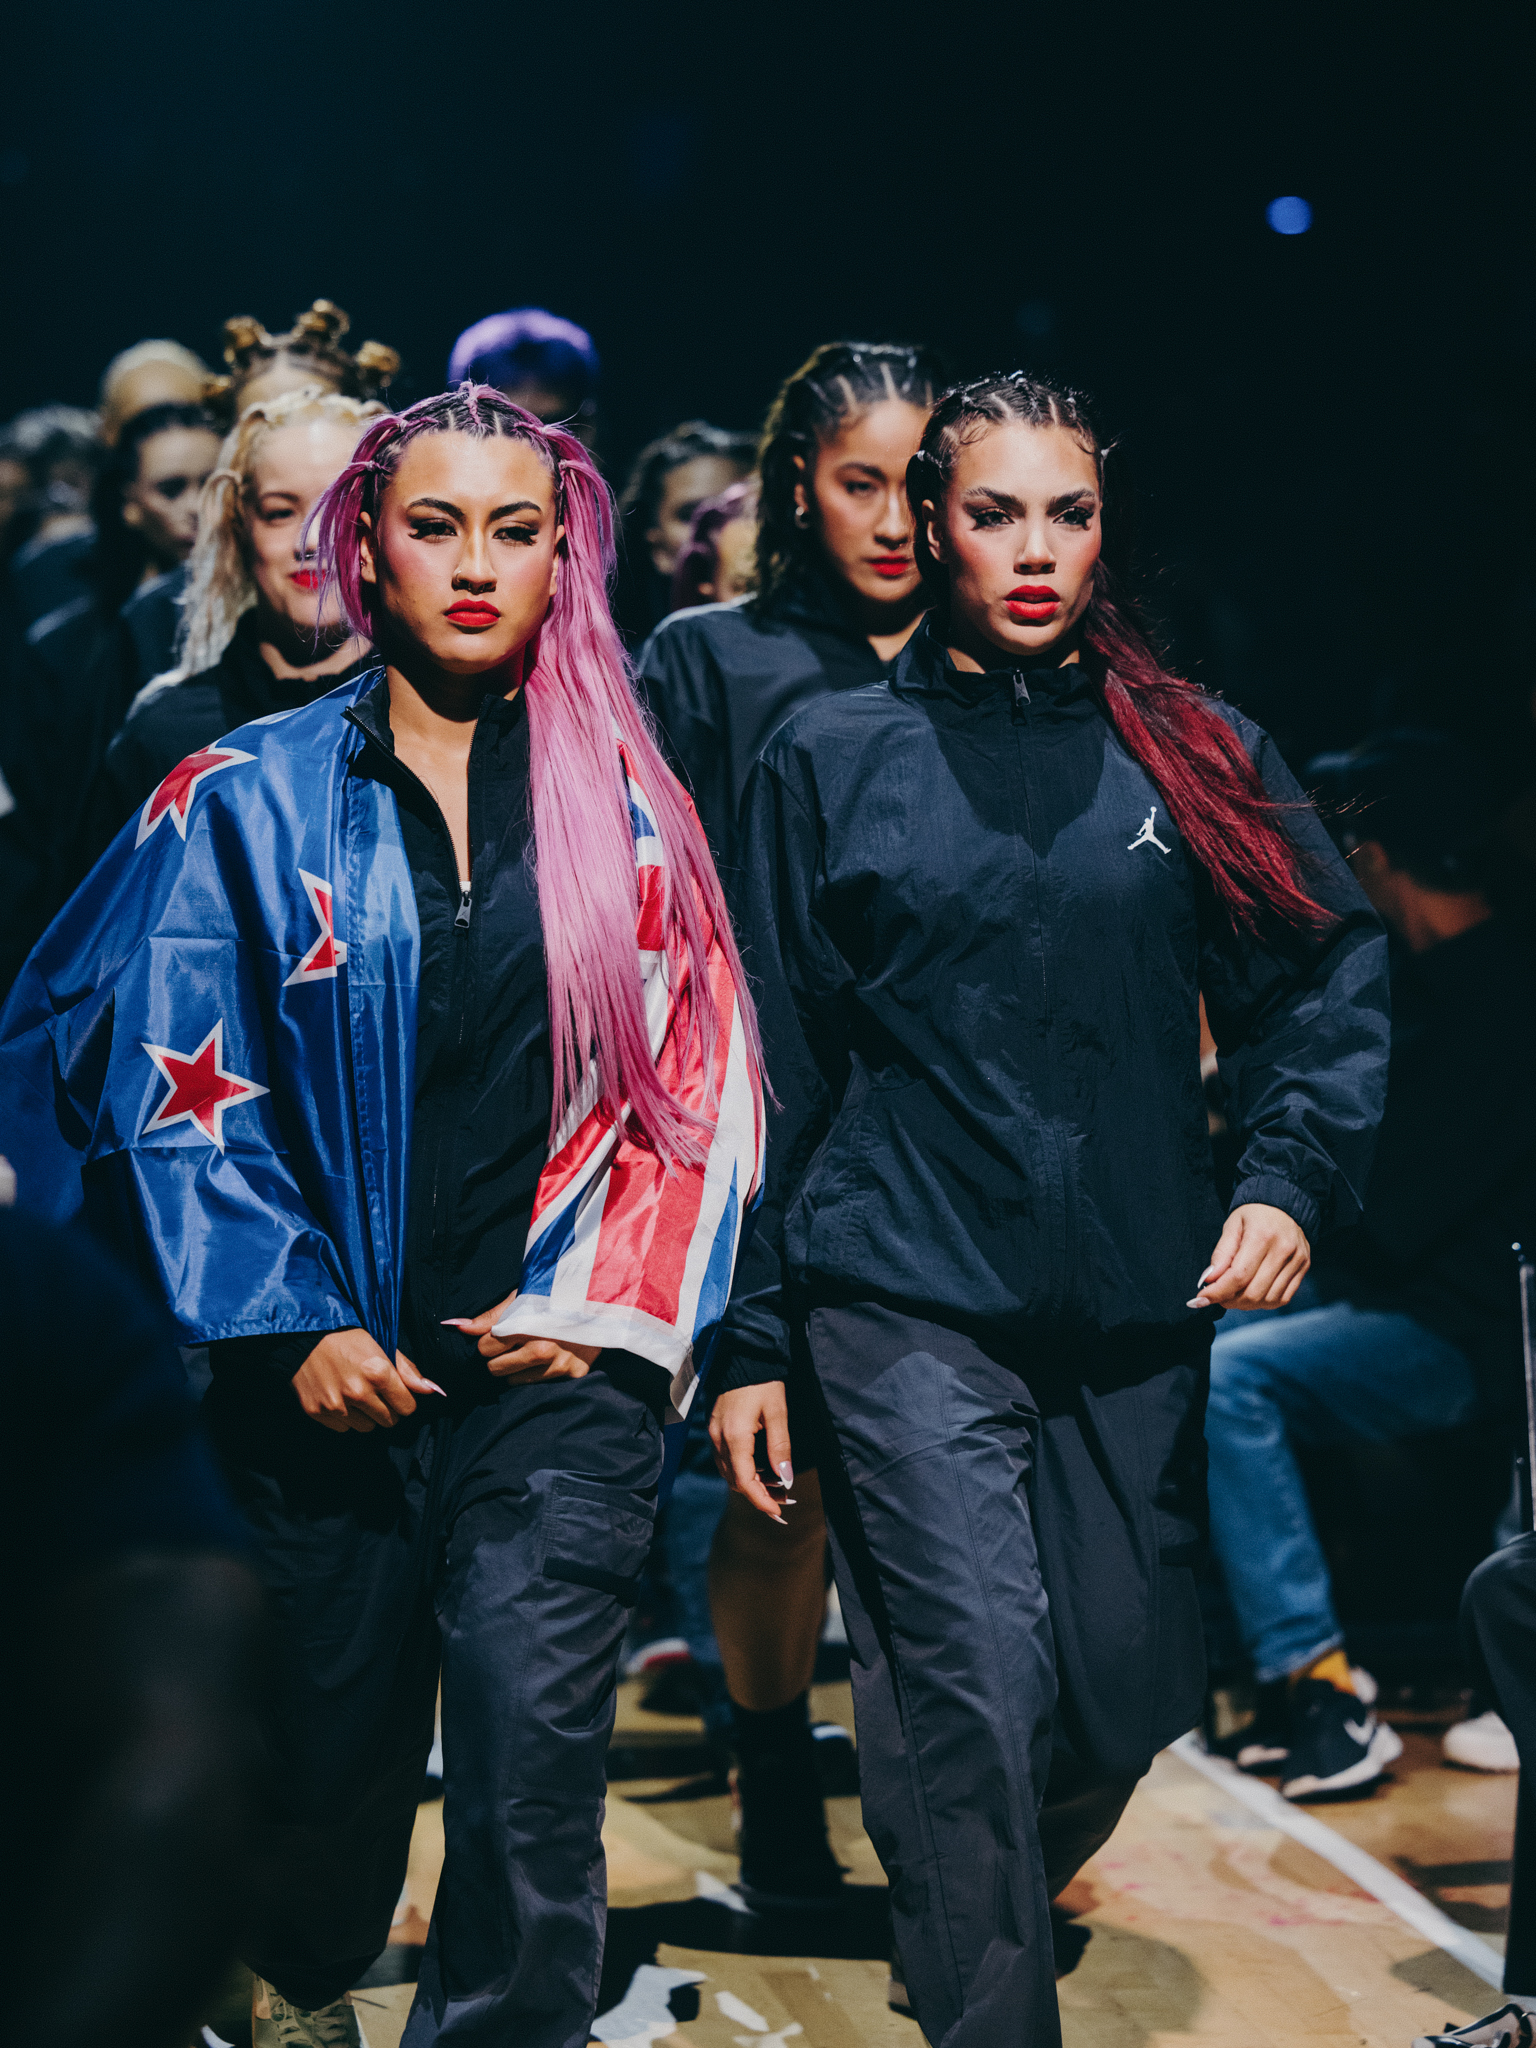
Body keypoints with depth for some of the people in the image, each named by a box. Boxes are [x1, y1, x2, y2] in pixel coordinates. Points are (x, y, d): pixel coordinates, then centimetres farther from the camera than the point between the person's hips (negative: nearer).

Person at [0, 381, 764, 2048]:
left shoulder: (622, 801, 6)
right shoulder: (248, 800, 3)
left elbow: (693, 1075, 4)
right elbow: (179, 1080, -1)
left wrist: (598, 1303, -6)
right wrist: (293, 1322, -8)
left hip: (559, 1363, 0)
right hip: (330, 1371, 1)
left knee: (531, 1748, -16)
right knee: (332, 1740, 15)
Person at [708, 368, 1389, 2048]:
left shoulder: (1194, 757, 8)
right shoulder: (833, 761, 4)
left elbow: (1325, 981, 11)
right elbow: (768, 1070, 5)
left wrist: (1290, 1173, -7)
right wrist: (749, 1339, 3)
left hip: (1138, 1318, 3)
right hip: (906, 1308, -3)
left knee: (1128, 1695, 9)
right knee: (978, 1692, -13)